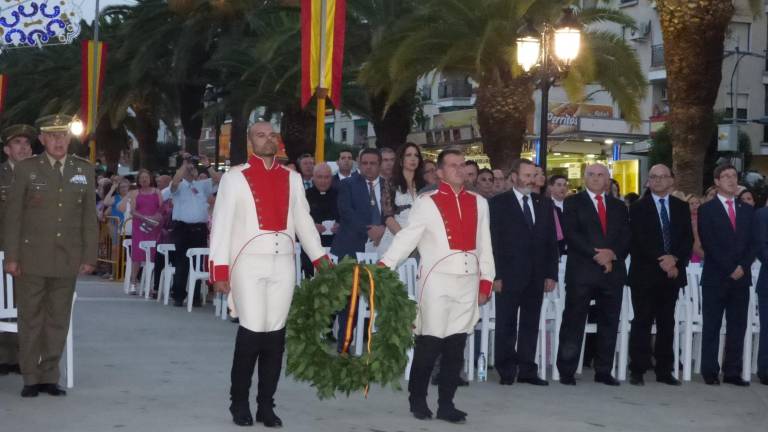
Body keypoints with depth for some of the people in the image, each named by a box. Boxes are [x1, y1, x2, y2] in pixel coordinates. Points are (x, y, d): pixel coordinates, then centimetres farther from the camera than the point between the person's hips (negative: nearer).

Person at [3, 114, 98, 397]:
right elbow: (13, 216, 1)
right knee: (30, 320, 3)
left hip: (67, 261, 2)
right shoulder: (26, 169, 2)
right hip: (32, 259, -2)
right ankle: (30, 379, 11)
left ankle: (49, 377, 15)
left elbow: (89, 217, 8)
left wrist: (89, 257, 3)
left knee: (58, 321, 6)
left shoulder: (85, 171, 8)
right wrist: (11, 257, -4)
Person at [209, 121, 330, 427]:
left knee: (275, 333, 3)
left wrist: (321, 261, 8)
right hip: (249, 263, -4)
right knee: (252, 330, -8)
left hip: (283, 263, 4)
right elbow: (221, 224, -2)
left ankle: (266, 405, 12)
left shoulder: (292, 178, 13)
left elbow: (303, 220, 15)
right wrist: (220, 270, -9)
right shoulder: (235, 177, 2)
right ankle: (239, 403, 8)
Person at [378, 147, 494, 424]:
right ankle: (418, 400, 14)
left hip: (468, 282, 4)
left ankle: (446, 404, 12)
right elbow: (406, 238, -8)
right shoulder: (427, 203, -2)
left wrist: (485, 283, 8)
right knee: (429, 343, -2)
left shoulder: (479, 203, 11)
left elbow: (484, 246, 13)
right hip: (437, 281, -4)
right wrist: (383, 267, -19)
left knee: (456, 347, 5)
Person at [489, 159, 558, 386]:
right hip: (509, 274, -4)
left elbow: (551, 241, 12)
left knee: (531, 325, 7)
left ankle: (527, 370, 12)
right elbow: (494, 241, -5)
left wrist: (551, 274, 4)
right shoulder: (499, 203, 0)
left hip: (537, 276, 4)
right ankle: (506, 371, 8)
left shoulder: (544, 204, 13)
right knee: (506, 325, 2)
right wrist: (496, 275, -11)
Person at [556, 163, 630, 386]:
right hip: (581, 271, -4)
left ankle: (604, 371, 12)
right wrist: (596, 255, -14)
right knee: (573, 322, -3)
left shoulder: (619, 206, 17)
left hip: (613, 271, 4)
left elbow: (626, 237, 9)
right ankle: (566, 372, 1)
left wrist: (612, 254, -11)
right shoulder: (573, 202, 6)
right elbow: (571, 234, -6)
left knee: (609, 323, 5)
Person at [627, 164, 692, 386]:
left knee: (667, 323, 7)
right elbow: (639, 241, -8)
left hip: (673, 272, 3)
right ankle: (637, 371, 0)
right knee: (642, 322, -2)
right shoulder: (638, 208, 1)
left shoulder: (681, 207, 12)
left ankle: (664, 370, 12)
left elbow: (688, 238, 5)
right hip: (645, 274, -3)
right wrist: (661, 261, -16)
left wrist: (674, 259, -11)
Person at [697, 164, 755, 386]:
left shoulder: (747, 210, 14)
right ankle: (710, 372, 4)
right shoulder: (706, 209, 1)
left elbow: (752, 242, 8)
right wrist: (729, 269, -13)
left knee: (737, 327, 4)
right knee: (712, 327, 0)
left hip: (741, 277, 4)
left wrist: (743, 266, -8)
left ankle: (733, 372, 9)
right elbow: (709, 244, -8)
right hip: (715, 277, -4)